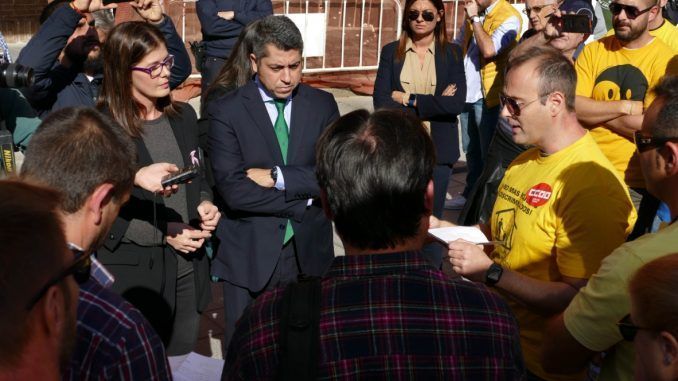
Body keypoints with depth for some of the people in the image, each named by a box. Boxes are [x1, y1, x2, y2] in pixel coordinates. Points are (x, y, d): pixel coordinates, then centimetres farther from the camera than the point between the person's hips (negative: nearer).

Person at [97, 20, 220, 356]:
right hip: (135, 274, -5)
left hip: (188, 267, 5)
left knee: (183, 361, 17)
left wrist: (204, 204, -5)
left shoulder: (183, 116, 5)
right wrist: (164, 234, -17)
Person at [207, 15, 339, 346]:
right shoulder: (226, 111, -8)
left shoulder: (322, 105, 2)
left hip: (309, 252, 2)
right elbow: (233, 190, -17)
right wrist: (303, 199, -13)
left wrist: (278, 177, -16)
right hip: (249, 256, -2)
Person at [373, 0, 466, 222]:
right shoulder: (391, 52, 4)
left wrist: (408, 100, -10)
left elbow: (456, 104, -11)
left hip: (437, 151, 0)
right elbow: (381, 102, -7)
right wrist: (434, 103, -12)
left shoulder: (452, 53, 2)